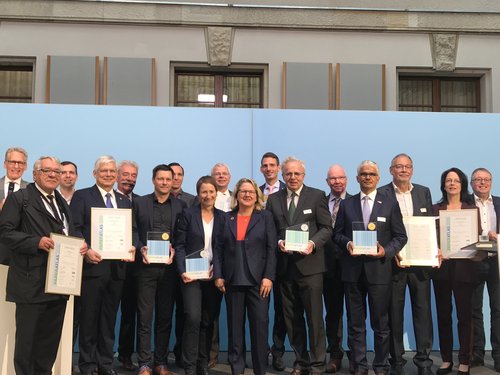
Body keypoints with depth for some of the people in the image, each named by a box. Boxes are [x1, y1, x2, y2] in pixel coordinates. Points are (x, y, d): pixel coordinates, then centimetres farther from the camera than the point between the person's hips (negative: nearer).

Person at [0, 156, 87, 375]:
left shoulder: (62, 203, 19)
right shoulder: (19, 198, -3)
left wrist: (81, 245, 1)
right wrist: (37, 242, -22)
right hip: (32, 283, -6)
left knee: (51, 339, 14)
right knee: (26, 338, 2)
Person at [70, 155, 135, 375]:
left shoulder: (125, 201, 16)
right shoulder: (82, 196, 2)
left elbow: (132, 231, 12)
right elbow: (75, 229, -6)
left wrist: (132, 248, -7)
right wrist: (86, 251, -19)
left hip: (117, 267, 4)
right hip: (93, 265, -4)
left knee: (109, 319, 12)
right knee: (89, 318, 4)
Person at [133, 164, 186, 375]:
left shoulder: (181, 206, 7)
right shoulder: (139, 203, 5)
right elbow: (133, 231, 3)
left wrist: (174, 250, -11)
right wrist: (141, 248, -13)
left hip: (169, 267, 1)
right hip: (146, 266, -1)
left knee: (165, 317, 8)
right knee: (145, 317, 2)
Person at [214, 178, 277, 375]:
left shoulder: (266, 217, 4)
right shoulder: (227, 218, 10)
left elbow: (271, 249, -2)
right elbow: (219, 248, 8)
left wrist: (268, 277, -10)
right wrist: (218, 275, -1)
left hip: (258, 280, -2)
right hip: (232, 280, 2)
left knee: (260, 325, -2)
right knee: (235, 325, 7)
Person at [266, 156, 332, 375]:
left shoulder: (317, 196, 2)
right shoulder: (273, 199, 11)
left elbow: (326, 227, -1)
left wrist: (313, 243, -17)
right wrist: (278, 242, -10)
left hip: (309, 264, -3)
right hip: (285, 265, 4)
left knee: (314, 316, -1)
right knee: (292, 318, 11)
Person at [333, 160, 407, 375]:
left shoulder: (390, 204, 5)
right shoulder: (346, 204, 10)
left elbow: (400, 236, 4)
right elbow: (337, 233, 10)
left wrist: (386, 251, -12)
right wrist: (346, 243, -10)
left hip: (379, 269, -1)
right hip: (353, 270, 2)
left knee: (381, 323, 7)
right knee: (355, 323, 8)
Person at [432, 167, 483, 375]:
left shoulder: (472, 209, 7)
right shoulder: (435, 209, 8)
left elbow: (478, 237, 5)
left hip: (464, 267, -1)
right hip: (442, 267, 1)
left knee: (464, 315, 0)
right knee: (443, 315, 7)